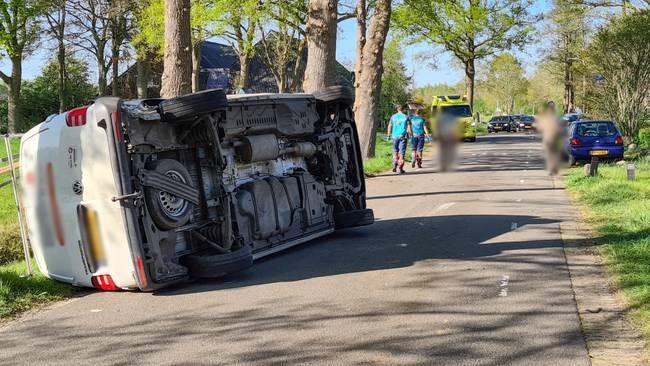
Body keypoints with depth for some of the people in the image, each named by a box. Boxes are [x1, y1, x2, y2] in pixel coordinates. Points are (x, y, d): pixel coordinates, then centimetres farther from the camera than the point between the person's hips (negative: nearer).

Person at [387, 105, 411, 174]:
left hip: (395, 136, 2)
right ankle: (400, 168, -2)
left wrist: (389, 135, 13)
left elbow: (389, 126, 6)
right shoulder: (406, 117, 0)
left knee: (395, 151, 15)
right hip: (403, 136, -2)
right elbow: (408, 127, -4)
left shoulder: (393, 116, 6)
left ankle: (394, 165, 0)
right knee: (401, 152, 0)